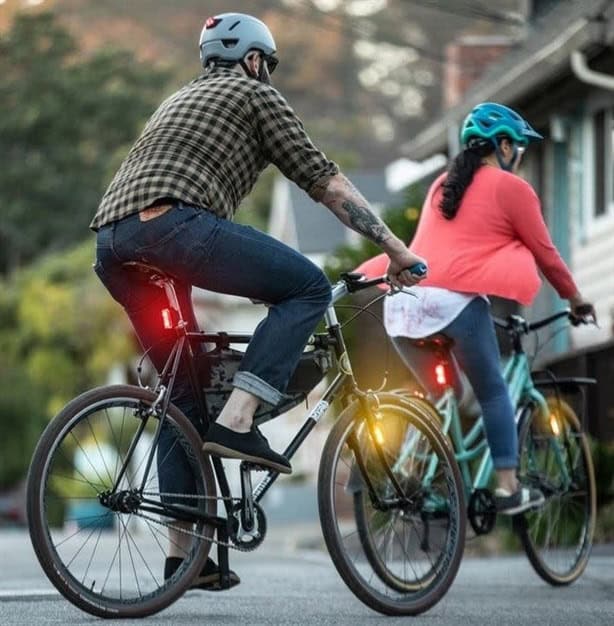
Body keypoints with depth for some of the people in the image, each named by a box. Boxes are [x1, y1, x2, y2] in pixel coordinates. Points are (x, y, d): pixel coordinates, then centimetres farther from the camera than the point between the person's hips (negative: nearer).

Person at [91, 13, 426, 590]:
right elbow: (325, 181, 9)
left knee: (183, 388, 17)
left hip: (111, 244, 8)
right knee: (310, 287, 2)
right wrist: (396, 250, 12)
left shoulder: (180, 100, 38)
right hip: (171, 223, -8)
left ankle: (184, 551, 15)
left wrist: (251, 278, 48)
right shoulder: (255, 93, 15)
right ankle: (235, 421, -11)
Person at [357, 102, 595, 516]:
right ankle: (509, 488, 6)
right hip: (454, 298, -6)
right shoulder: (511, 188, 8)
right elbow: (544, 252, 12)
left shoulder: (443, 185, 26)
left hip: (403, 299, 6)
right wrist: (575, 298, 25)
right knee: (493, 392, 8)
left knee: (432, 394, 19)